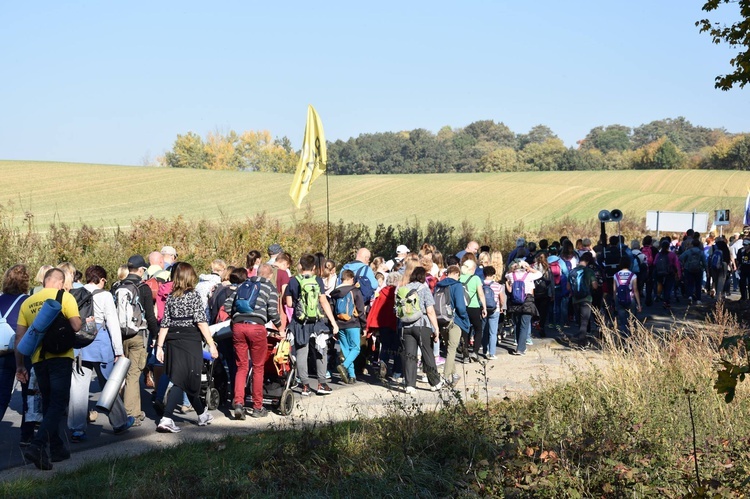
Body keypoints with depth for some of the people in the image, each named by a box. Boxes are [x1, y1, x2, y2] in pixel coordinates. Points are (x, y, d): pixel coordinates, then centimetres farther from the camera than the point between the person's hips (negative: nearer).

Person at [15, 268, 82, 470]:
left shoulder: (28, 302, 10)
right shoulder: (65, 297, -3)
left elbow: (19, 336, 8)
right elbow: (76, 326, -13)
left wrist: (19, 365, 12)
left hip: (38, 359, 5)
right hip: (60, 356, -5)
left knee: (48, 404, 17)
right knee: (58, 404, -3)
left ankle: (56, 448, 23)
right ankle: (37, 446, -20)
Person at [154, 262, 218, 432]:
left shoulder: (171, 297, 8)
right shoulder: (193, 295, -6)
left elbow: (164, 324, 6)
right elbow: (201, 322, -12)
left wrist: (160, 346, 8)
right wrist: (211, 344, -10)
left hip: (173, 343, 6)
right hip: (190, 342, -6)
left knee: (189, 381, 15)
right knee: (185, 381, -1)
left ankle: (203, 415, 27)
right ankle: (166, 419, -4)